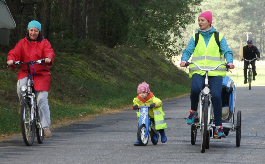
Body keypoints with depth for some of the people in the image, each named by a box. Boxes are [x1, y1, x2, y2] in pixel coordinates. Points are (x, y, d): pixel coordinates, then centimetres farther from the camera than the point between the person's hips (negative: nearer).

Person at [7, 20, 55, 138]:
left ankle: (45, 126, -5)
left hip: (41, 74, -1)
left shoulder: (44, 43, 8)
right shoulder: (22, 43, 11)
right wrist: (11, 60, -24)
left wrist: (48, 58, -34)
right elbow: (15, 53, -1)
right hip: (25, 73, 1)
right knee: (21, 85, -32)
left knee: (42, 99, -12)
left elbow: (49, 52, -10)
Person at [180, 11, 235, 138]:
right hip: (198, 71, 1)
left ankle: (218, 127, -15)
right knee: (195, 89, -32)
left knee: (216, 95, -23)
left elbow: (227, 51, 7)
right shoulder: (195, 37, 17)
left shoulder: (218, 37, 13)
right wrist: (184, 60, -12)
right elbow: (188, 50, 9)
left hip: (215, 71, -1)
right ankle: (193, 111, -2)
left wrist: (229, 62, -13)